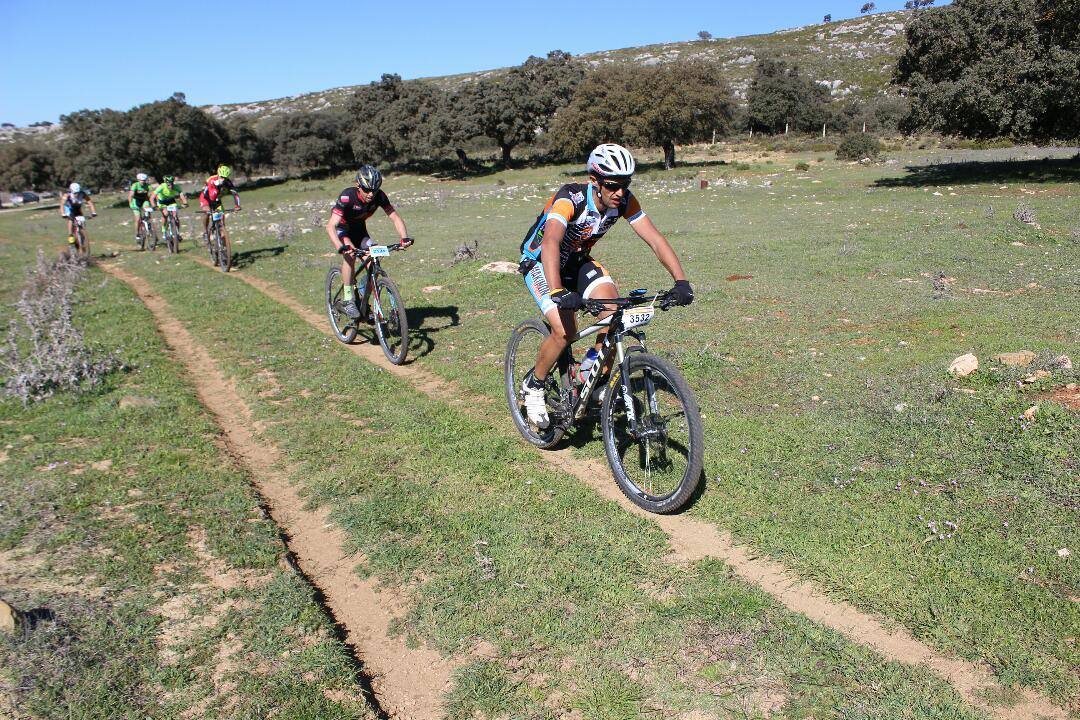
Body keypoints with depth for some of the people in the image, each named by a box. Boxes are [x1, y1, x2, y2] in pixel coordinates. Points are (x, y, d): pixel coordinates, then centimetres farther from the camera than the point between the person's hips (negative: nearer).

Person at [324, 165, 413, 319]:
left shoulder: (379, 196, -24)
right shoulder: (347, 196, -35)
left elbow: (395, 218, -19)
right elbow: (330, 226, -42)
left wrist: (404, 237, -38)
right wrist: (341, 247, -57)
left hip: (359, 228, 4)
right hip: (341, 228, -4)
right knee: (350, 254, -31)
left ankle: (363, 300, 4)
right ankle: (348, 301, -23)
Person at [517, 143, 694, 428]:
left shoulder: (625, 201, -17)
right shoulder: (570, 198, -33)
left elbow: (655, 239, -19)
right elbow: (550, 243, -49)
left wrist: (681, 280, -33)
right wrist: (558, 293, -64)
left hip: (577, 260, 5)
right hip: (540, 262, -5)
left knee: (613, 305, -21)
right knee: (565, 330, -24)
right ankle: (533, 385, 1)